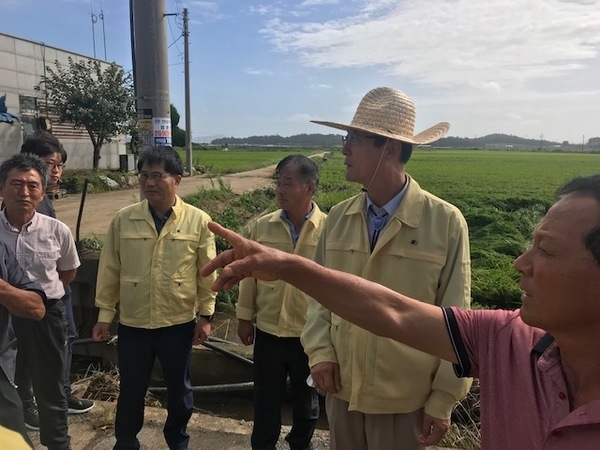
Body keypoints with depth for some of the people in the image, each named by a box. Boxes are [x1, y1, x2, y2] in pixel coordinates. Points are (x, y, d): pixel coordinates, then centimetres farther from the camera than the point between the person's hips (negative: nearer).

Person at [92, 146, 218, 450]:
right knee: (131, 390, 17)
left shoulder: (198, 221, -8)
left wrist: (205, 316, -1)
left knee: (179, 388, 18)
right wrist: (105, 314, 4)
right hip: (132, 323, 1)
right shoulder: (123, 220, -4)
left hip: (179, 323, 0)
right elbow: (109, 270, 2)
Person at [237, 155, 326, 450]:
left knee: (306, 398, 21)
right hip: (268, 331, 2)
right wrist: (245, 317, 6)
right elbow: (249, 274, 3)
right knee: (266, 398, 18)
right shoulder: (261, 226, -3)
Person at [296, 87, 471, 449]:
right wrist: (320, 352, -6)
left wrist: (443, 399, -5)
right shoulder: (338, 218, -2)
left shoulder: (446, 222, -13)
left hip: (405, 398, -3)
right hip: (341, 389, 4)